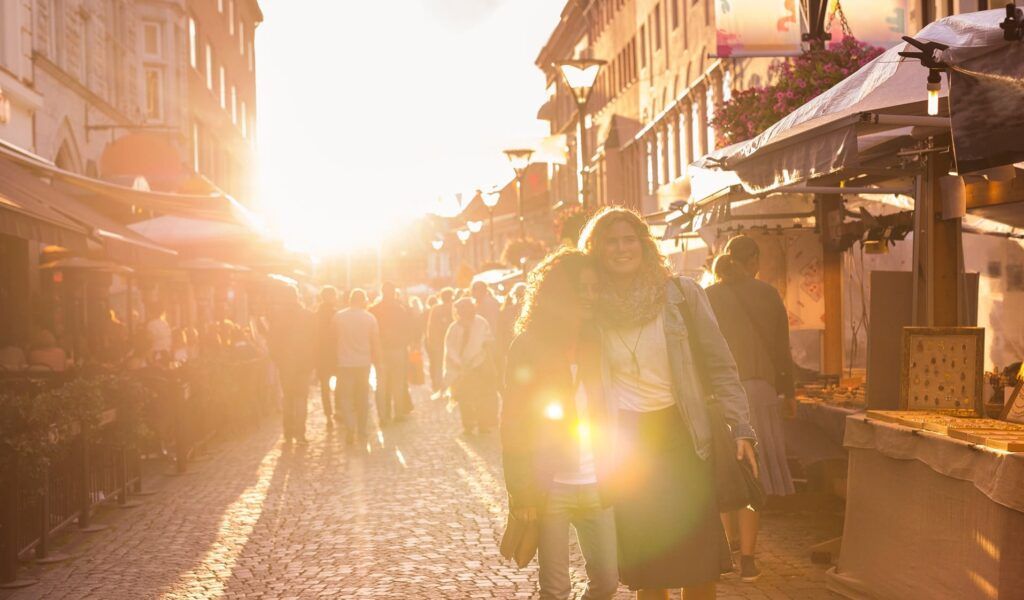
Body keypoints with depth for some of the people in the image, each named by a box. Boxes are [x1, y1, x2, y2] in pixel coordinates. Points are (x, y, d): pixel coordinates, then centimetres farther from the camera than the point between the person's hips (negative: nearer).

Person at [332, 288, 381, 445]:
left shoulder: (338, 317, -2)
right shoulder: (370, 318, -2)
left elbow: (333, 340, 6)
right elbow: (376, 342, 1)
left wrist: (333, 362, 19)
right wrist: (377, 363, 11)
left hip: (344, 363, -1)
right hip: (364, 363, 1)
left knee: (345, 396, 6)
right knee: (362, 397, 12)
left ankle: (350, 427, -15)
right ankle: (362, 433, 16)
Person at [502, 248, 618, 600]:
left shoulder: (596, 343, 8)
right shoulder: (529, 346, -5)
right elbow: (513, 425, -7)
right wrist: (521, 492, -13)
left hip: (594, 486, 4)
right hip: (549, 488, -4)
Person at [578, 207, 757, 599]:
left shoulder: (681, 293, -4)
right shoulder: (592, 307, 0)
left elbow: (719, 364, -2)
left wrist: (741, 428, -7)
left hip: (681, 434, -1)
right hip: (626, 441, 1)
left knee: (699, 558, 1)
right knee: (645, 560, 7)